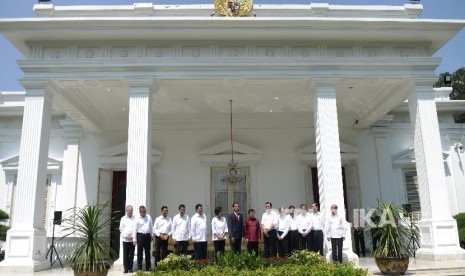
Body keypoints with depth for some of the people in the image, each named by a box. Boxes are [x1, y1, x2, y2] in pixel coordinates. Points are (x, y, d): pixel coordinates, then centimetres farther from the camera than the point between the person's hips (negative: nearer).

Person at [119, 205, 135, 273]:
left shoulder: (135, 218, 3)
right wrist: (126, 236, -5)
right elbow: (121, 228, 6)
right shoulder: (123, 218, 6)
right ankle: (126, 268, 8)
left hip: (132, 239, 0)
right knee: (125, 254, 1)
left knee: (131, 254, 4)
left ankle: (130, 268, 12)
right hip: (125, 239, 0)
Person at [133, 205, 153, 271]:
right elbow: (135, 229, -4)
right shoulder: (137, 219, -3)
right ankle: (139, 267, 11)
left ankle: (148, 267, 18)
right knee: (140, 252, 2)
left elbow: (151, 226, 12)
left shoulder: (149, 217, 7)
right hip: (140, 235, -3)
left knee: (147, 252, 9)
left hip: (147, 235, 3)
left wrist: (151, 235, 9)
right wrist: (134, 240, -8)